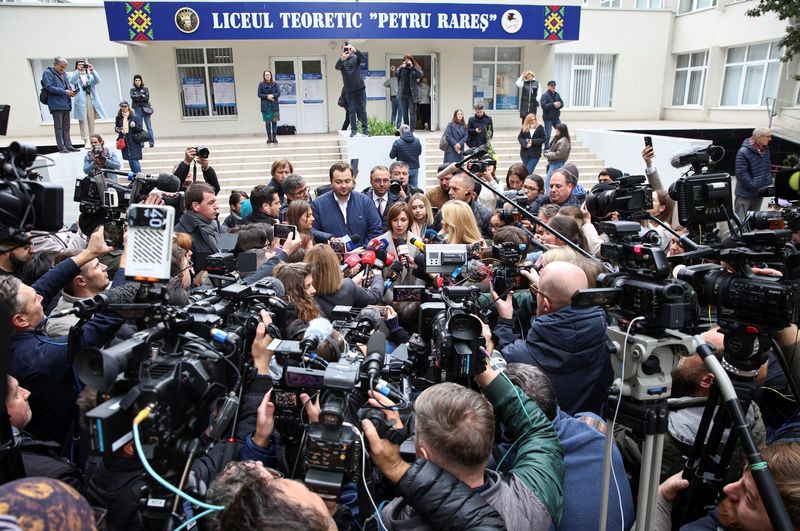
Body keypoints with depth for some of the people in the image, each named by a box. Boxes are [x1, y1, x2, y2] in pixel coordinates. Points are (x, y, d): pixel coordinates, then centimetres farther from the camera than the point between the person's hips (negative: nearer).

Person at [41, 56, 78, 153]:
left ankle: (68, 145, 12)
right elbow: (49, 87, -15)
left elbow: (68, 86, 25)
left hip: (66, 104, 7)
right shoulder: (48, 73, -5)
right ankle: (61, 147, -2)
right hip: (56, 104, -7)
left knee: (66, 127, 9)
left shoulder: (64, 74, 18)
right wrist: (64, 91, -20)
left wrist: (71, 91, 2)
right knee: (58, 127, -4)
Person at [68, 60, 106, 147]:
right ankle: (86, 141, -12)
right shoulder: (75, 76, 12)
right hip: (80, 101, -2)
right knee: (83, 121, -8)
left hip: (91, 100, 2)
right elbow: (72, 81, -10)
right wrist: (78, 70, -17)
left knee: (92, 121, 3)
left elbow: (97, 81, -2)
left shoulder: (90, 76, 18)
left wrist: (92, 70, -14)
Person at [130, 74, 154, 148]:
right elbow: (133, 97, -5)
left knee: (149, 126, -4)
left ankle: (152, 143, -4)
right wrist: (141, 96, -6)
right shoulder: (132, 89, 12)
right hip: (137, 109, 1)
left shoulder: (145, 89, 9)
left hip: (146, 108, -1)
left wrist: (137, 98, -8)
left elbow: (147, 98, -5)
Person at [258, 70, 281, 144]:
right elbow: (259, 94, 1)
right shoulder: (261, 84, 3)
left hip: (274, 105, 1)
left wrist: (272, 95, -18)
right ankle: (269, 138, 9)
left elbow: (278, 93, 1)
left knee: (274, 121, -1)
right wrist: (267, 96, -14)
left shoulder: (275, 84, 5)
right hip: (265, 106, 0)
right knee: (267, 122, 2)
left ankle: (274, 137, 6)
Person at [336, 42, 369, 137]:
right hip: (349, 90, 0)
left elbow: (364, 60, -18)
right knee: (351, 111, 1)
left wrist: (356, 51, -35)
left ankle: (365, 129, 7)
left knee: (362, 110, 1)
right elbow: (337, 67, -20)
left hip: (360, 88, 0)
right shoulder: (341, 61, 1)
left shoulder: (356, 57, 3)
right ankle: (353, 129, 6)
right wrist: (341, 59, -42)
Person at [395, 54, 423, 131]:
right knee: (404, 113, 7)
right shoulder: (401, 68, 10)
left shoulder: (416, 68, 5)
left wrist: (412, 67, -15)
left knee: (412, 112, -4)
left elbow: (420, 75, -14)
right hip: (403, 94, 3)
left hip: (412, 94, -2)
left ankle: (412, 130, -4)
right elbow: (395, 74, -5)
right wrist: (402, 67, -14)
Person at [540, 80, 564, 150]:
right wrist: (553, 104, -23)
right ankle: (546, 148, 7)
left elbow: (562, 103, 10)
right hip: (548, 118, -7)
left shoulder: (557, 94, 11)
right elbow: (544, 105, -20)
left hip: (556, 117, 7)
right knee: (547, 134, -4)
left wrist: (559, 105, -13)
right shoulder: (545, 95, -9)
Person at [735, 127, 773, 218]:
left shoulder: (765, 150, 7)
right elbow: (741, 174, -22)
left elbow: (767, 169, 19)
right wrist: (755, 186, -21)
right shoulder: (743, 152, -19)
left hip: (760, 194, 8)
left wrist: (769, 183, 5)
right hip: (745, 194, -8)